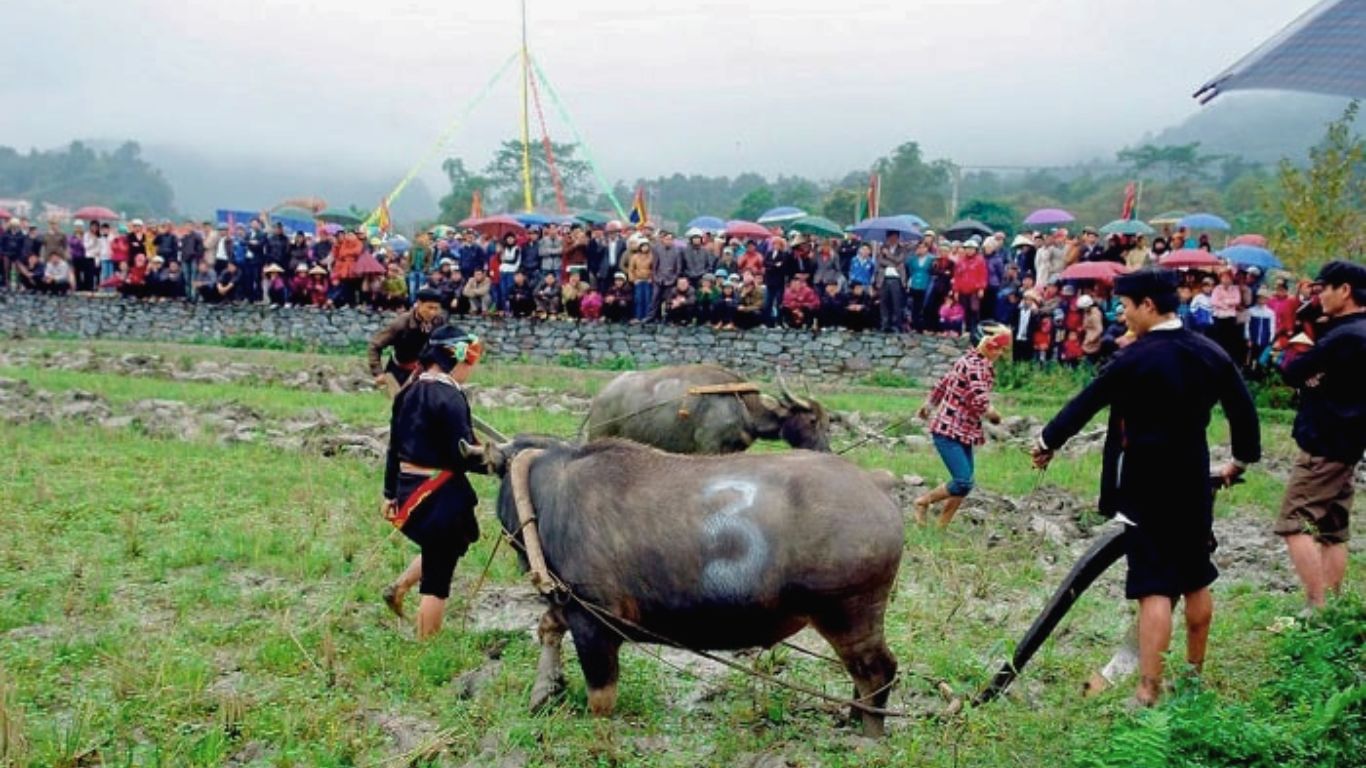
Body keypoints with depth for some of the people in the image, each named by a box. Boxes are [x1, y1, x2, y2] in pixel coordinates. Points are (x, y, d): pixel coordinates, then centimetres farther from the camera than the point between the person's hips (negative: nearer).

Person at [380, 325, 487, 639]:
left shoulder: (409, 392, 8)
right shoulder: (450, 397, -18)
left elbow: (395, 447, 13)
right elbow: (463, 455, -21)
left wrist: (390, 493, 19)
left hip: (410, 489, 8)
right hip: (440, 495, -8)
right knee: (437, 578, 3)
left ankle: (398, 587, 26)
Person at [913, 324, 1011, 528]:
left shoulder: (969, 359, 12)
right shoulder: (977, 365, -18)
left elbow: (943, 383, 22)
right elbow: (981, 404, -25)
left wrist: (929, 405, 36)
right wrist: (995, 416, -4)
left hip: (962, 433, 10)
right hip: (949, 431, -10)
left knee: (964, 483, 8)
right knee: (963, 482, -17)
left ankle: (942, 525, 15)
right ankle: (923, 501, 5)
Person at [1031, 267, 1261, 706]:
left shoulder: (1136, 358, -16)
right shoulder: (1210, 353, 3)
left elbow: (1086, 403, -9)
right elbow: (1243, 408, 9)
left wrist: (1048, 442, 4)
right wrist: (1241, 459, 24)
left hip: (1147, 489, -6)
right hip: (1194, 485, 7)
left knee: (1155, 589, -7)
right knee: (1196, 580, 18)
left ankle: (1148, 694, -7)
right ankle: (1194, 674, 34)